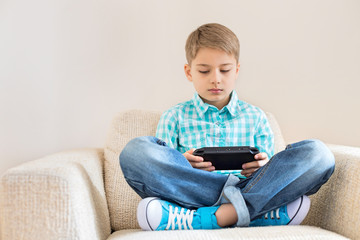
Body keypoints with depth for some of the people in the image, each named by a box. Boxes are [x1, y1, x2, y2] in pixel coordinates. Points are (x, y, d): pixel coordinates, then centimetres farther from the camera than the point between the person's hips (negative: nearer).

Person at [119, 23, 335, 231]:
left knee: (316, 153, -19)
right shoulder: (174, 118, 17)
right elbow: (161, 174, 10)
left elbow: (269, 173, 17)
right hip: (190, 197, -1)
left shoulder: (255, 117, 21)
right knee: (136, 150, -26)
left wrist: (264, 168, -8)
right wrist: (181, 166, -14)